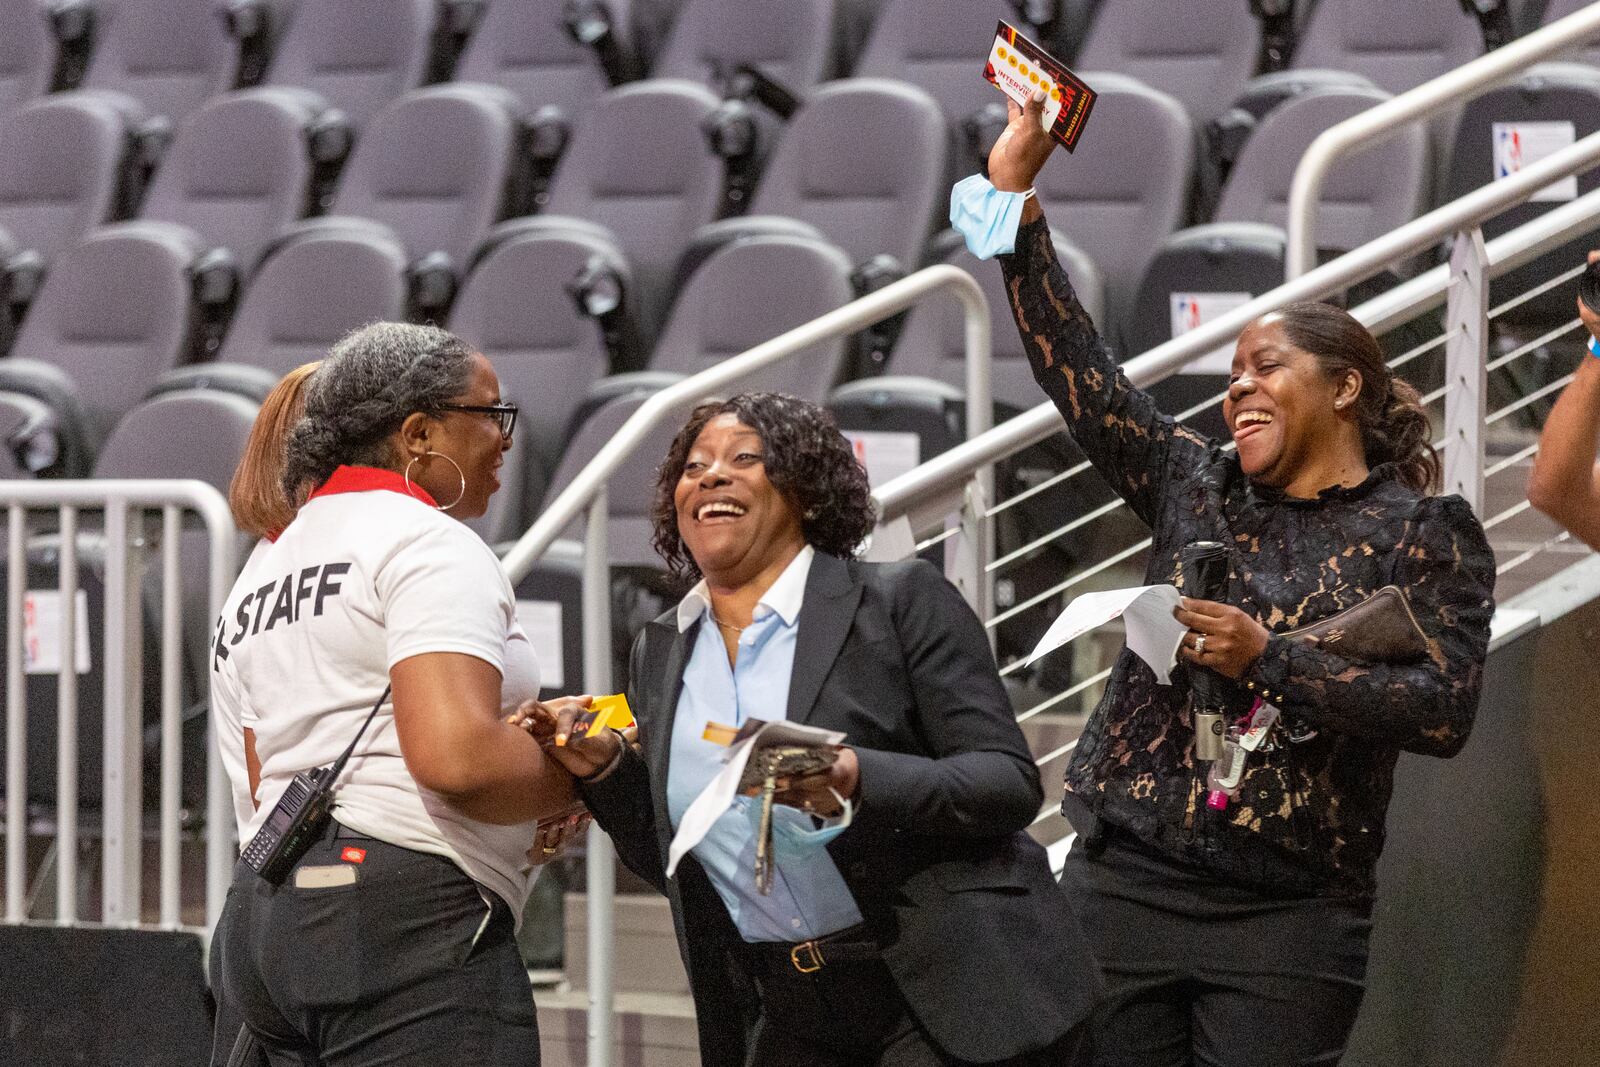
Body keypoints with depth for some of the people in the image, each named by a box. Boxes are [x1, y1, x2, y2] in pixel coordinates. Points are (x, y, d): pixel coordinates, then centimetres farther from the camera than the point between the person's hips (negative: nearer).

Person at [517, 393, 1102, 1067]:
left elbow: (1011, 783, -12)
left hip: (951, 993, -5)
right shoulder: (661, 656, 10)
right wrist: (604, 769, -2)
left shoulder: (901, 602, -5)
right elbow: (671, 863, 16)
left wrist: (854, 783, -27)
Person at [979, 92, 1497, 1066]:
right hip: (1125, 885, 3)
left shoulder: (1428, 534, 2)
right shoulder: (1196, 489, 13)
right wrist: (1015, 192, 1)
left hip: (1289, 920, -3)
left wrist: (1269, 659, -15)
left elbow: (1445, 711, -10)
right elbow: (1071, 362, 7)